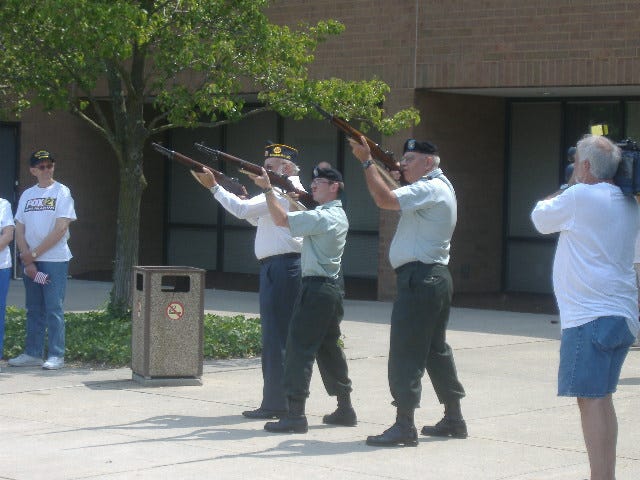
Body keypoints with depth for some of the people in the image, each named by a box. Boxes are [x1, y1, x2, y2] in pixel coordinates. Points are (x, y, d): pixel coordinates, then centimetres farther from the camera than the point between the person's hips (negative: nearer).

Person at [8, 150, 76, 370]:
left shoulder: (62, 192, -3)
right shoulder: (27, 195, 13)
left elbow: (60, 230, -12)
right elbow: (19, 231, 10)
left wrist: (33, 253, -11)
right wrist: (27, 260, -4)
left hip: (55, 260, -5)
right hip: (30, 261, 5)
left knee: (54, 309, -6)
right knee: (34, 309, 10)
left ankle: (56, 355, -4)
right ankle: (33, 353, 17)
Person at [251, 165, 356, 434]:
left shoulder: (323, 216, -15)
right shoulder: (338, 216, 16)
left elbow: (281, 219, -18)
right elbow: (303, 220, 27)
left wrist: (267, 188, -13)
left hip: (316, 288, -10)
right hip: (332, 288, 10)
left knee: (300, 347, -10)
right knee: (328, 348, 17)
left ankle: (295, 414, -15)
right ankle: (345, 409, 21)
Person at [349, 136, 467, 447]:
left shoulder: (430, 189, -13)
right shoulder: (438, 187, 20)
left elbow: (384, 199, -24)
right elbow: (393, 201, 24)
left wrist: (366, 161, -18)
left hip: (419, 278, -11)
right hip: (437, 278, 11)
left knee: (405, 352, -10)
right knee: (436, 349, 16)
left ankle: (404, 425, -12)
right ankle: (453, 419, 22)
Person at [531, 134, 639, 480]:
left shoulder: (579, 197, -11)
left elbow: (541, 218, 6)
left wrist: (568, 187, 17)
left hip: (589, 317, -9)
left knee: (591, 399, -10)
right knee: (602, 399, 16)